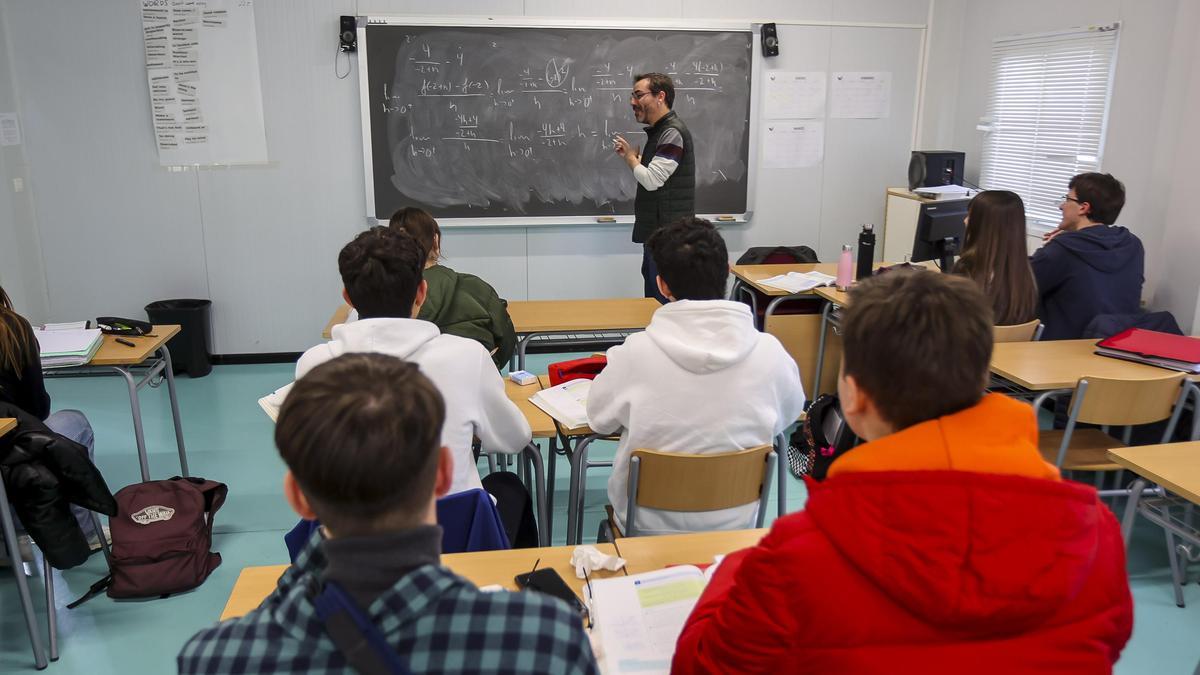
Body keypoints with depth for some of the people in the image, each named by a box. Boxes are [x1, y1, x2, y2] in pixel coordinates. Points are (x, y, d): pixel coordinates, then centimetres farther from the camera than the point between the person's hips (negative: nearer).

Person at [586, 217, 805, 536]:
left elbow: (599, 419, -3)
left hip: (647, 526, -1)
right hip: (733, 522, 2)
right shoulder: (769, 353, -19)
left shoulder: (635, 354, -23)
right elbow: (789, 414, 3)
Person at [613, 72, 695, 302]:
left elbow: (652, 180, -21)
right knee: (653, 297, 16)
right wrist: (632, 156, 9)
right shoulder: (657, 131, 16)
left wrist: (630, 156, -4)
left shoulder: (672, 132, -15)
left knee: (663, 301, -6)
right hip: (656, 232, 10)